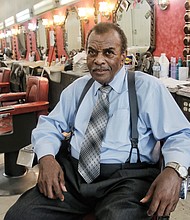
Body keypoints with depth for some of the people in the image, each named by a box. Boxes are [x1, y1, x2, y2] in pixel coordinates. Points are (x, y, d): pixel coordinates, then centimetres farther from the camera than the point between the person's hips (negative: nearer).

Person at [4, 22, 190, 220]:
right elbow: (50, 124, 14)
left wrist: (174, 170, -23)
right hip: (72, 171, 4)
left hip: (126, 177, -3)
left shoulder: (148, 87, 2)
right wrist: (46, 157, -7)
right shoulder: (77, 88, 15)